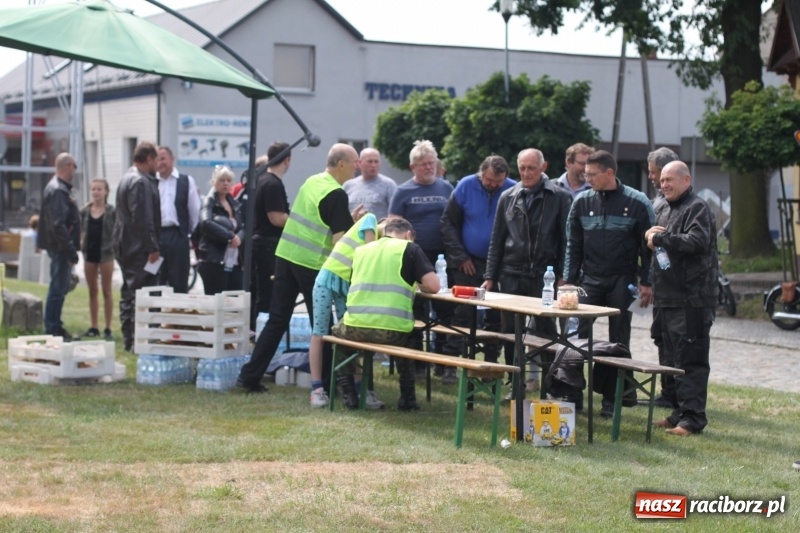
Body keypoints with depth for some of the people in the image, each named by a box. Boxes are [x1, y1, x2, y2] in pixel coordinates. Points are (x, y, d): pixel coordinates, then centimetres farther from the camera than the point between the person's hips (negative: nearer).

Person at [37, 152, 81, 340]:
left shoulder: (60, 188, 16)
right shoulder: (57, 191, -18)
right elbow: (58, 224, -24)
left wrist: (71, 247, 17)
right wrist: (70, 249, -23)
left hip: (60, 247, 11)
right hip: (60, 246, -11)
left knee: (60, 287, 16)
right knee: (58, 288, -6)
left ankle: (54, 327, 24)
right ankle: (52, 329, -1)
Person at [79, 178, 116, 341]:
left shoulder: (111, 211, -4)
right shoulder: (84, 211, 5)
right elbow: (80, 231, 10)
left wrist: (115, 248, -12)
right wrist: (81, 245, -3)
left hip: (105, 253, -4)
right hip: (89, 253, 4)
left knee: (106, 291, 2)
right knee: (92, 291, 9)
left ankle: (108, 328, 5)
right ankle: (94, 327, 15)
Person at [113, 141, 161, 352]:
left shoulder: (128, 178, 17)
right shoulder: (141, 182, -16)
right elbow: (142, 219, -21)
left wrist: (151, 245, 20)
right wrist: (152, 248, -19)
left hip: (126, 247, 11)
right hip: (139, 248, -11)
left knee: (129, 294, 13)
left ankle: (129, 340, 18)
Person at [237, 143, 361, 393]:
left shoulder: (311, 182, 11)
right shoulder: (337, 195, -13)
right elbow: (339, 239, -17)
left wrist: (349, 219, 16)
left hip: (286, 255, 7)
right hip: (312, 263, -7)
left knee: (277, 320, 9)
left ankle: (250, 375, 7)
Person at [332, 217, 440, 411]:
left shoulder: (361, 250, 19)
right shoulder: (410, 248, 7)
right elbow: (433, 286, -1)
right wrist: (415, 286, 21)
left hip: (356, 328, 2)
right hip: (392, 331, -2)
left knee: (337, 331, 36)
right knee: (408, 338, 35)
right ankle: (407, 398, 28)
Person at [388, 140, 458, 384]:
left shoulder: (446, 188, 9)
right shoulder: (403, 192, 1)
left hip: (443, 258, 2)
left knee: (446, 311, -1)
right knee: (415, 312, 7)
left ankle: (447, 363, 3)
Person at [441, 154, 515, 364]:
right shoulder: (465, 186, -4)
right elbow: (448, 222, 0)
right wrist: (460, 257, -4)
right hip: (468, 263, 0)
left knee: (495, 317, 4)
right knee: (463, 314, 3)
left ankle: (491, 361, 13)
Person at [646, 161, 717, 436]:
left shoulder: (697, 208, -8)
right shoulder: (665, 210, 21)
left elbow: (697, 241, -24)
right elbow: (652, 243, 26)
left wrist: (660, 238, -14)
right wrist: (651, 235, 2)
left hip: (692, 298, -9)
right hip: (668, 297, 9)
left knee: (691, 361, -8)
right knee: (673, 359, 14)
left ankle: (693, 419, -6)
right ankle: (679, 413, 22)